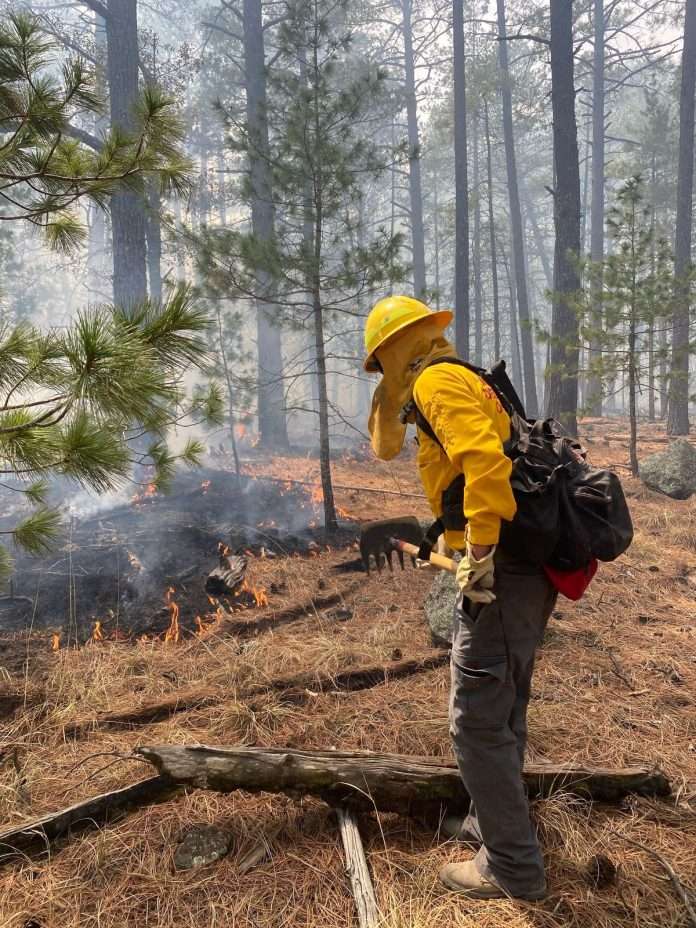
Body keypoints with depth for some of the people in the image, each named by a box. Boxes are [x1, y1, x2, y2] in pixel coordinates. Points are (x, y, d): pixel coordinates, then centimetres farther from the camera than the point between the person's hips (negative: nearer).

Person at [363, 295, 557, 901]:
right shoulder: (472, 382, 20)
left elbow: (485, 464, -25)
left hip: (502, 572, -10)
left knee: (478, 722, 2)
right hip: (530, 571, 10)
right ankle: (492, 823, 39)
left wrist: (480, 558, -22)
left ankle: (513, 867, 17)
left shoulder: (437, 381, -10)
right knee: (502, 713, 22)